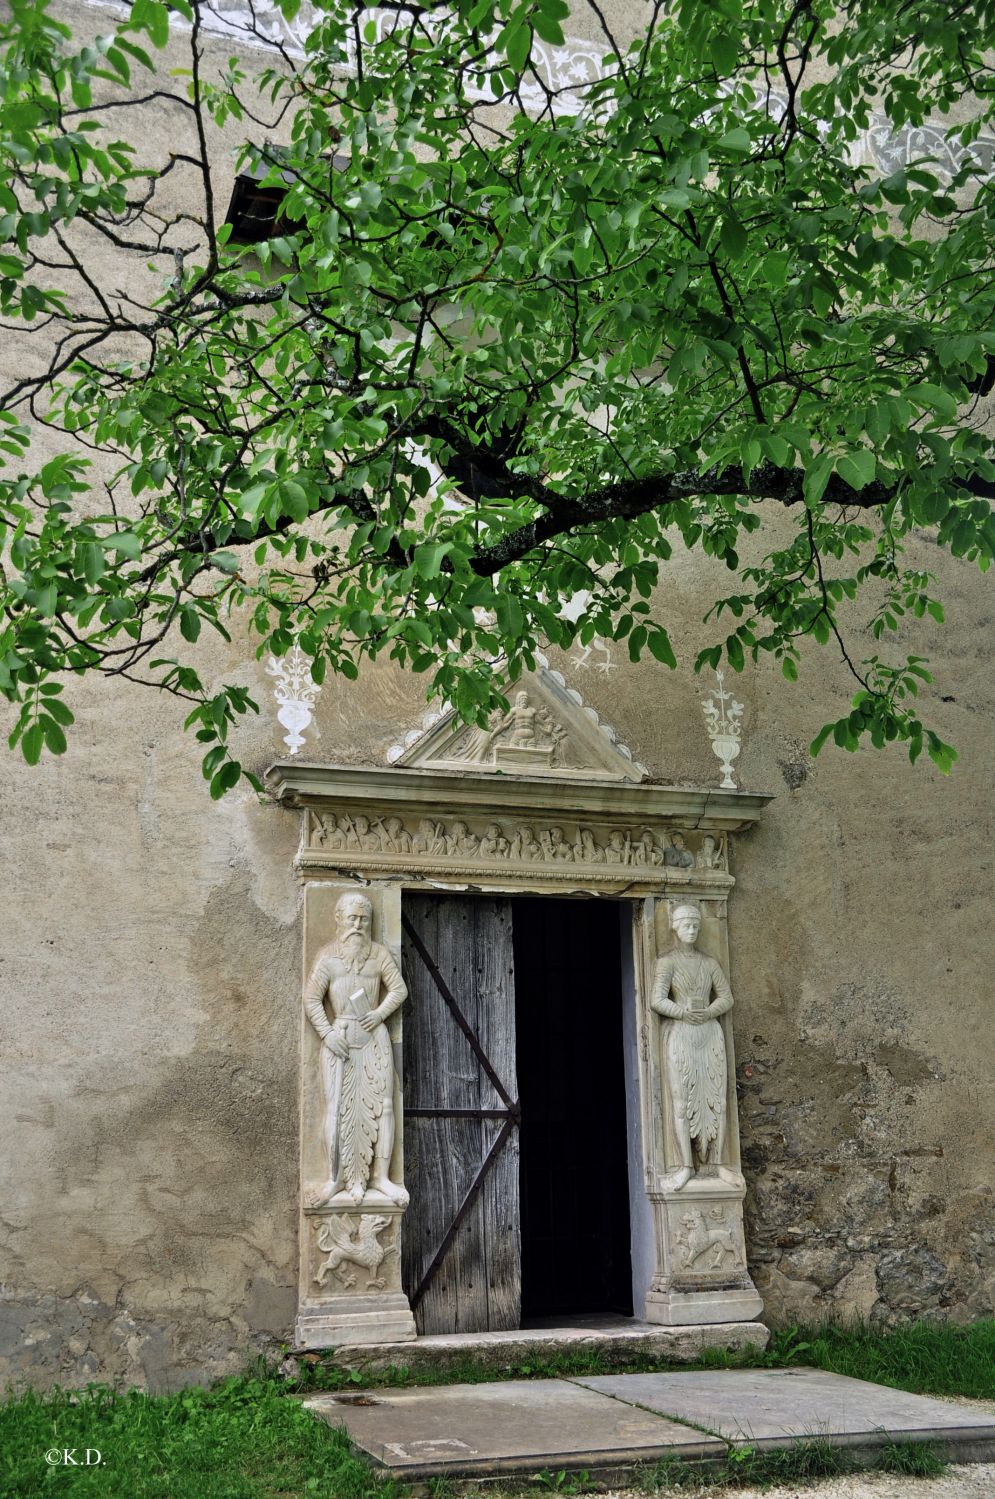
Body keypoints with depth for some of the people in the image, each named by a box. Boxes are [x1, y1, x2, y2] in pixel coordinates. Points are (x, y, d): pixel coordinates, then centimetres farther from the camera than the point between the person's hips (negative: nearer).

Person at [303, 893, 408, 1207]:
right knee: (338, 1107, -5)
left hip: (374, 1037, 2)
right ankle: (337, 1179, -2)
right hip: (339, 1038, -2)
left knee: (381, 1104, -3)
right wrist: (327, 1033, -11)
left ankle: (380, 1176, 1)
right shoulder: (328, 956, 1)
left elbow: (399, 989, 8)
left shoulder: (379, 954, 7)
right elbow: (312, 999, -1)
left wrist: (381, 1013, -9)